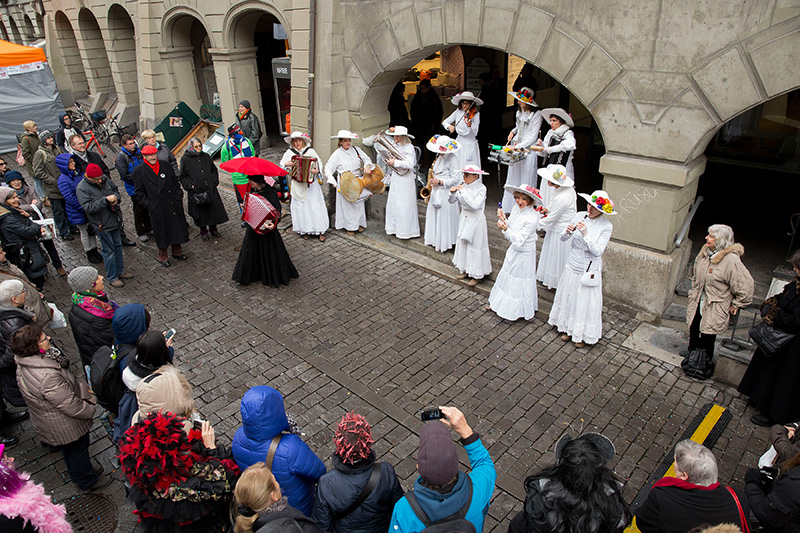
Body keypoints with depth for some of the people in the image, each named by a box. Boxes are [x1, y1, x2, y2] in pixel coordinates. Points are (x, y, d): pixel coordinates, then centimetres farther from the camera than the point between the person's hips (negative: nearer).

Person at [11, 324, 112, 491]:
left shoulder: (24, 364, -11)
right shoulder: (48, 377, -42)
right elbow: (71, 406, -32)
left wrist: (81, 387, 3)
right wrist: (90, 409, -14)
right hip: (63, 425, -9)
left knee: (68, 449, 31)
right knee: (78, 450, 18)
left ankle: (76, 475, 55)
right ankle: (87, 482, 42)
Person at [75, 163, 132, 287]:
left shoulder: (105, 179, -1)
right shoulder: (82, 188, -18)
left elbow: (115, 189, 15)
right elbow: (88, 207, -24)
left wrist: (116, 198, -7)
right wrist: (106, 200, -30)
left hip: (115, 219, 7)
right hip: (103, 224, -6)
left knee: (118, 246, 18)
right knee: (109, 250, 1)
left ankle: (120, 272, 34)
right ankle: (112, 278, 15)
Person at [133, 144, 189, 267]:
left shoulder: (165, 166, 5)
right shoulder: (139, 171, -3)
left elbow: (175, 182, 12)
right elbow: (140, 192, -1)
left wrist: (178, 196, 3)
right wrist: (149, 205, -9)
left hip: (174, 205, 3)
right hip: (157, 209, -3)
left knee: (176, 228, 12)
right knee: (161, 232, 7)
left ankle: (177, 252, 30)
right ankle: (163, 256, 24)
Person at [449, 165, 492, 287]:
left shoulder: (481, 188, -17)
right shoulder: (463, 186, 0)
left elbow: (475, 205, -29)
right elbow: (451, 201, 2)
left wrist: (463, 191, -29)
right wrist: (452, 193, -20)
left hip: (476, 220, -6)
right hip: (464, 219, 6)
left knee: (475, 247, 3)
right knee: (462, 244, 15)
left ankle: (476, 275, 16)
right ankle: (465, 270, 31)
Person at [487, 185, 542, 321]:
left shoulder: (532, 218, -28)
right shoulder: (516, 209, -5)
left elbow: (519, 240, -28)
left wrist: (506, 229, -41)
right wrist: (503, 219, -11)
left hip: (524, 254, -8)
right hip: (514, 250, 8)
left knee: (520, 282, 8)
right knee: (506, 275, 22)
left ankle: (519, 310, 29)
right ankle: (498, 303, 41)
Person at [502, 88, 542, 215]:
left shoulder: (536, 114, -9)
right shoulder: (519, 112, 12)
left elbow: (533, 136, -12)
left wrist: (519, 146, -18)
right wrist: (513, 131, 8)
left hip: (528, 149, -7)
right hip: (516, 148, 7)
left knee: (526, 181, -3)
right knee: (513, 178, 8)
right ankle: (510, 208, 15)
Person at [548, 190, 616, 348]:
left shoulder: (606, 226, -14)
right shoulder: (580, 216, -4)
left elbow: (598, 251, -21)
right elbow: (563, 239, -1)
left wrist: (585, 234, -31)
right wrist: (568, 231, -23)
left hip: (589, 272, -4)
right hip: (572, 267, 4)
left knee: (585, 303, 9)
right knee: (569, 299, 17)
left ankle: (583, 335, 30)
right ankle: (568, 329, 38)